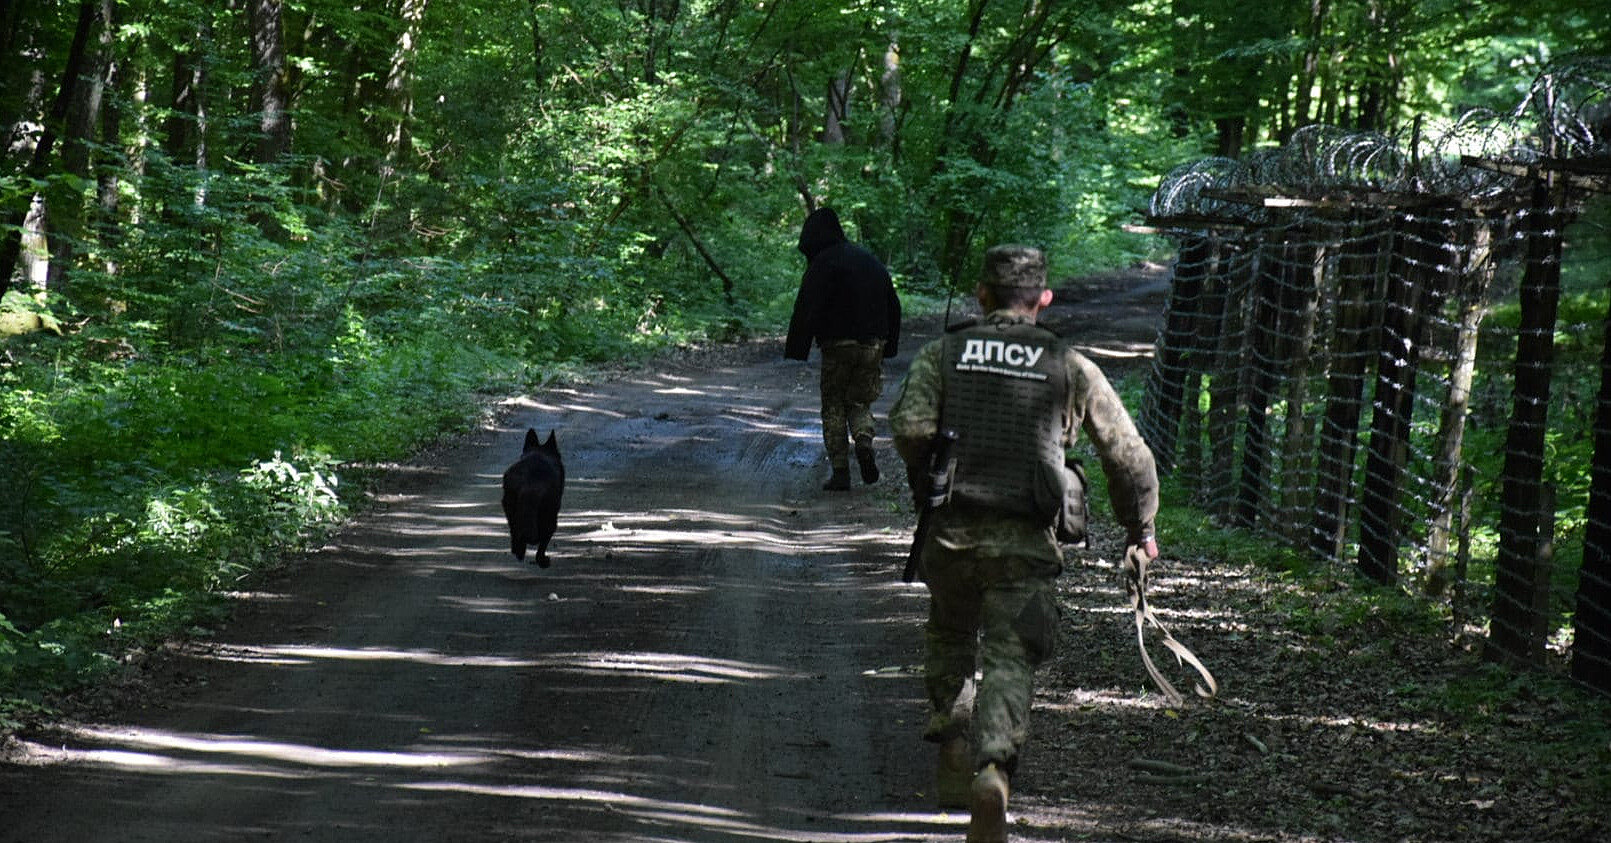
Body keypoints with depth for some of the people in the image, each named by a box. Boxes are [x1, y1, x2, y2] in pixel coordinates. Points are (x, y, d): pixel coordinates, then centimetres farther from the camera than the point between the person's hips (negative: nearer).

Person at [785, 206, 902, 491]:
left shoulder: (822, 263, -8)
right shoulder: (871, 260, 16)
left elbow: (807, 308, -16)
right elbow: (893, 306, 21)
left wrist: (796, 351, -14)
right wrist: (887, 348, 25)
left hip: (838, 347, -5)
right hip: (873, 346, 5)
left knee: (833, 407, 5)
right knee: (859, 403, 18)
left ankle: (840, 472, 0)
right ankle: (864, 442, -12)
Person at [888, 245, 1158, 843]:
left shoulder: (942, 353, 7)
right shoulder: (1070, 367, 7)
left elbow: (909, 424, -10)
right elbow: (1130, 456, 7)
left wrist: (925, 485, 10)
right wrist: (1141, 529, 22)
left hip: (951, 530, 2)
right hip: (1026, 541, -2)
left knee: (950, 637, 25)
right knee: (1009, 660, -4)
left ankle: (953, 758, 23)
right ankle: (992, 768, -27)